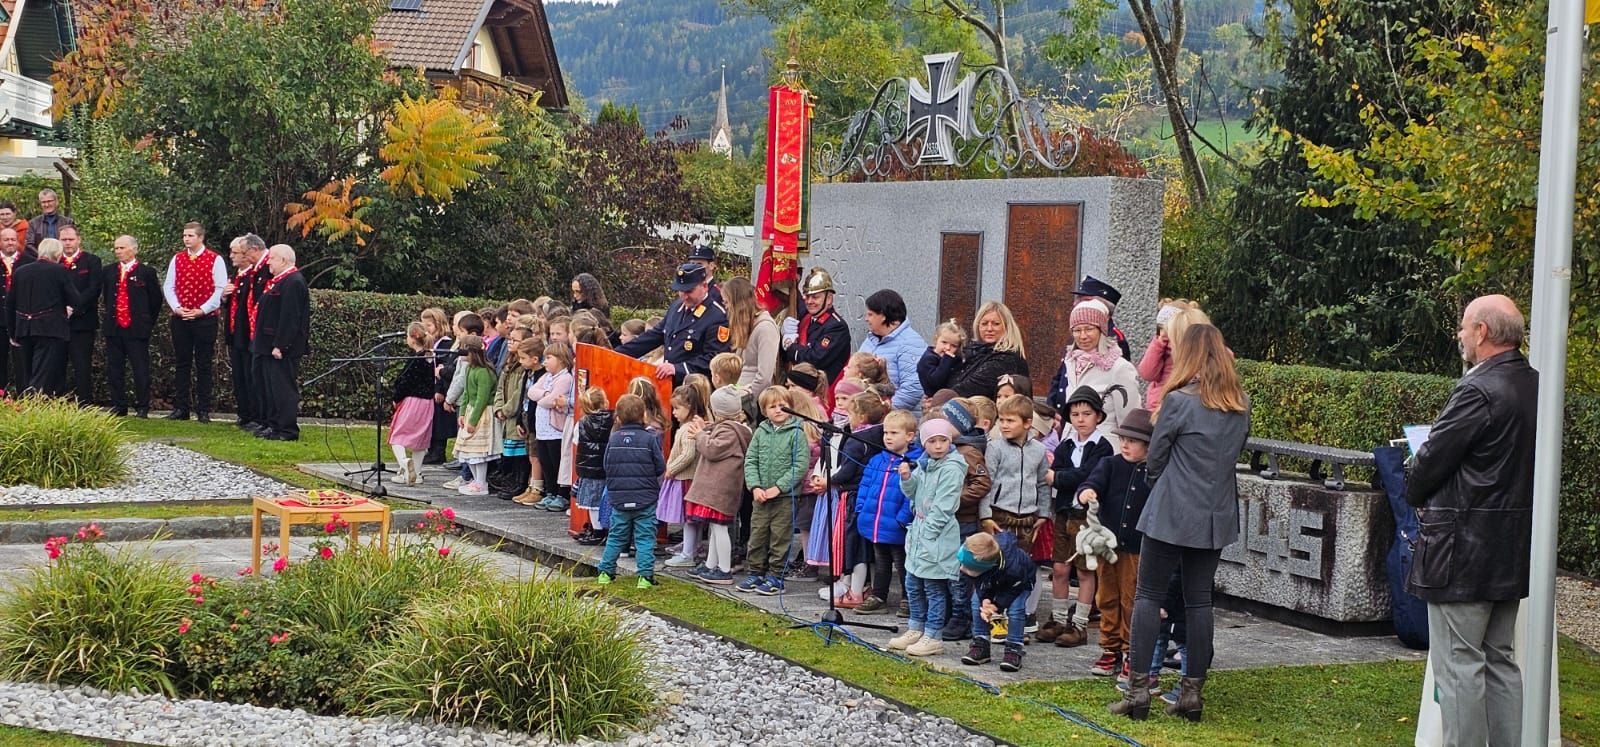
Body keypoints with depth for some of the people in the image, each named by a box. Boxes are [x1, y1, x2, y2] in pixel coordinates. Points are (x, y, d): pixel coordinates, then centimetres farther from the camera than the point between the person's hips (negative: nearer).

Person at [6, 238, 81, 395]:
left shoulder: (20, 271, 8)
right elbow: (76, 301, -6)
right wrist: (68, 307, 17)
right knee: (42, 379, -8)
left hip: (24, 330, 5)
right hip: (51, 329, -5)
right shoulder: (60, 271, -6)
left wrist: (14, 332, 20)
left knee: (32, 377, 16)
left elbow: (10, 305, 12)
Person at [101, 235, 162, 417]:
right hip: (113, 327, 4)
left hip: (137, 329, -4)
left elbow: (155, 299, 4)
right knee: (114, 370, 6)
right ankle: (118, 406, 14)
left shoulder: (147, 272, -1)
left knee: (141, 370, -2)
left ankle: (142, 407, 4)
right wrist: (110, 317, 17)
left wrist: (148, 322, 5)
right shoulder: (108, 272, 11)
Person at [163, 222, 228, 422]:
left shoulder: (215, 260, -3)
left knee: (204, 365, 1)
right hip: (180, 319, 4)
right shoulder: (177, 259, 9)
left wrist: (202, 310, -13)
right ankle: (180, 409, 11)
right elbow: (168, 286, 9)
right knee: (181, 364, 7)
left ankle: (204, 411, 5)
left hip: (205, 318, -4)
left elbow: (220, 289, -7)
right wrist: (176, 308, -6)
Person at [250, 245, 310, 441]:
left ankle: (288, 430, -3)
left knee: (283, 387, -7)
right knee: (270, 386, 15)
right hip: (269, 346, 11)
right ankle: (273, 425, 23)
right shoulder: (278, 281, 17)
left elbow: (289, 318, -23)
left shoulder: (293, 283, -17)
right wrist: (264, 343, 18)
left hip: (282, 349, -11)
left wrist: (280, 345, -24)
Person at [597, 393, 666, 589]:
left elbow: (607, 468, 5)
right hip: (645, 499, -3)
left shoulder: (613, 439, 0)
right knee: (645, 538, 1)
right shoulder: (650, 439, -9)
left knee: (616, 537, 15)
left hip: (619, 499, 3)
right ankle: (645, 576, -3)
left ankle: (606, 571, 20)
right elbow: (661, 467, -5)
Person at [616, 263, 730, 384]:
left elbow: (713, 360, -17)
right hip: (667, 384, 7)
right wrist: (617, 354, 18)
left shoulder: (717, 317, -11)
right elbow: (654, 336, 21)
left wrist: (677, 368, -25)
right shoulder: (677, 306, 13)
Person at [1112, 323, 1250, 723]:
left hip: (1171, 513, -5)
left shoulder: (1179, 401, -13)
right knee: (1199, 599, 10)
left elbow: (1154, 459, -4)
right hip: (1216, 515, 5)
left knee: (1148, 595, 3)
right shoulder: (1242, 405, 4)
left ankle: (1138, 689, -1)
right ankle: (1192, 691, 11)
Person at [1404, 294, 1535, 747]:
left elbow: (1433, 456, -15)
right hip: (1514, 549, 9)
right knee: (1500, 660, 16)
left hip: (1464, 549, -9)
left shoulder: (1479, 391, -19)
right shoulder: (1535, 387, 8)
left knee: (1459, 663, -4)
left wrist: (1415, 496, 6)